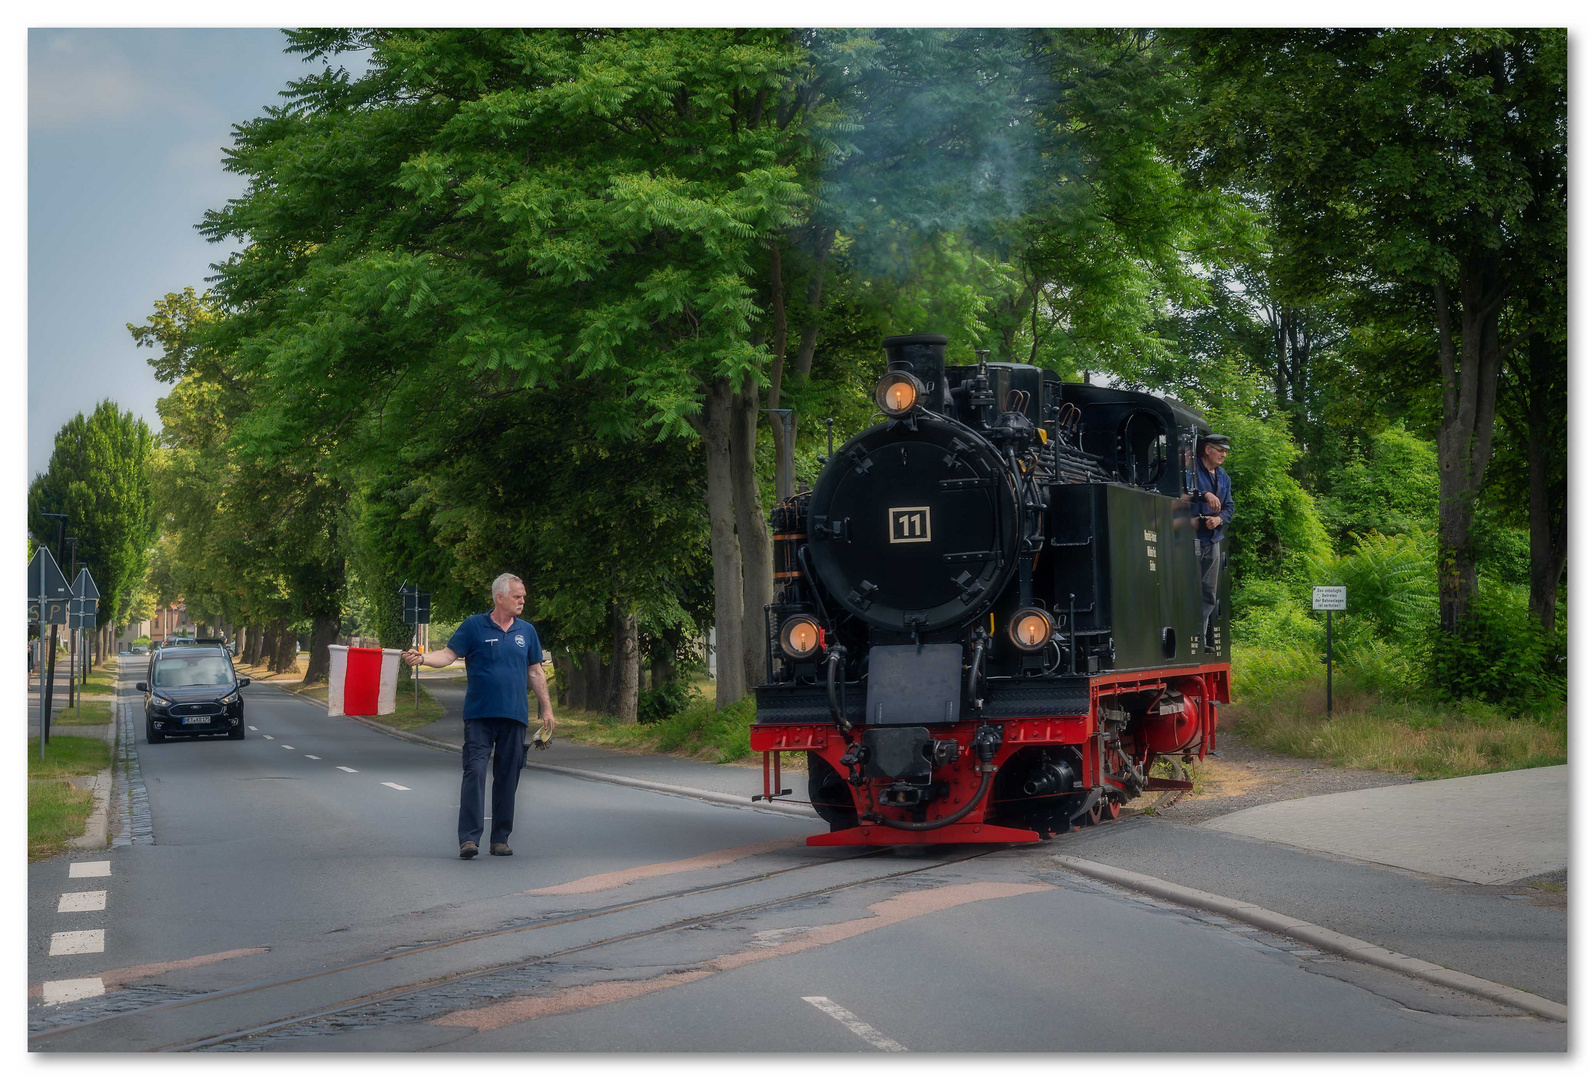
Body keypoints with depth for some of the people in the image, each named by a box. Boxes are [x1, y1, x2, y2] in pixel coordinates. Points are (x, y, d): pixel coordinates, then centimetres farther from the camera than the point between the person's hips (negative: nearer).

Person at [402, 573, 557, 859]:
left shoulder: (527, 631, 13)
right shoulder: (474, 626, 1)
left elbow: (535, 672, 18)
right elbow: (449, 654, -4)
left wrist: (546, 708, 15)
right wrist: (422, 658, -23)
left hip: (514, 717, 4)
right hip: (480, 714, -4)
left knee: (508, 777, 6)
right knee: (474, 772, -12)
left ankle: (501, 838, 14)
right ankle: (469, 838, -13)